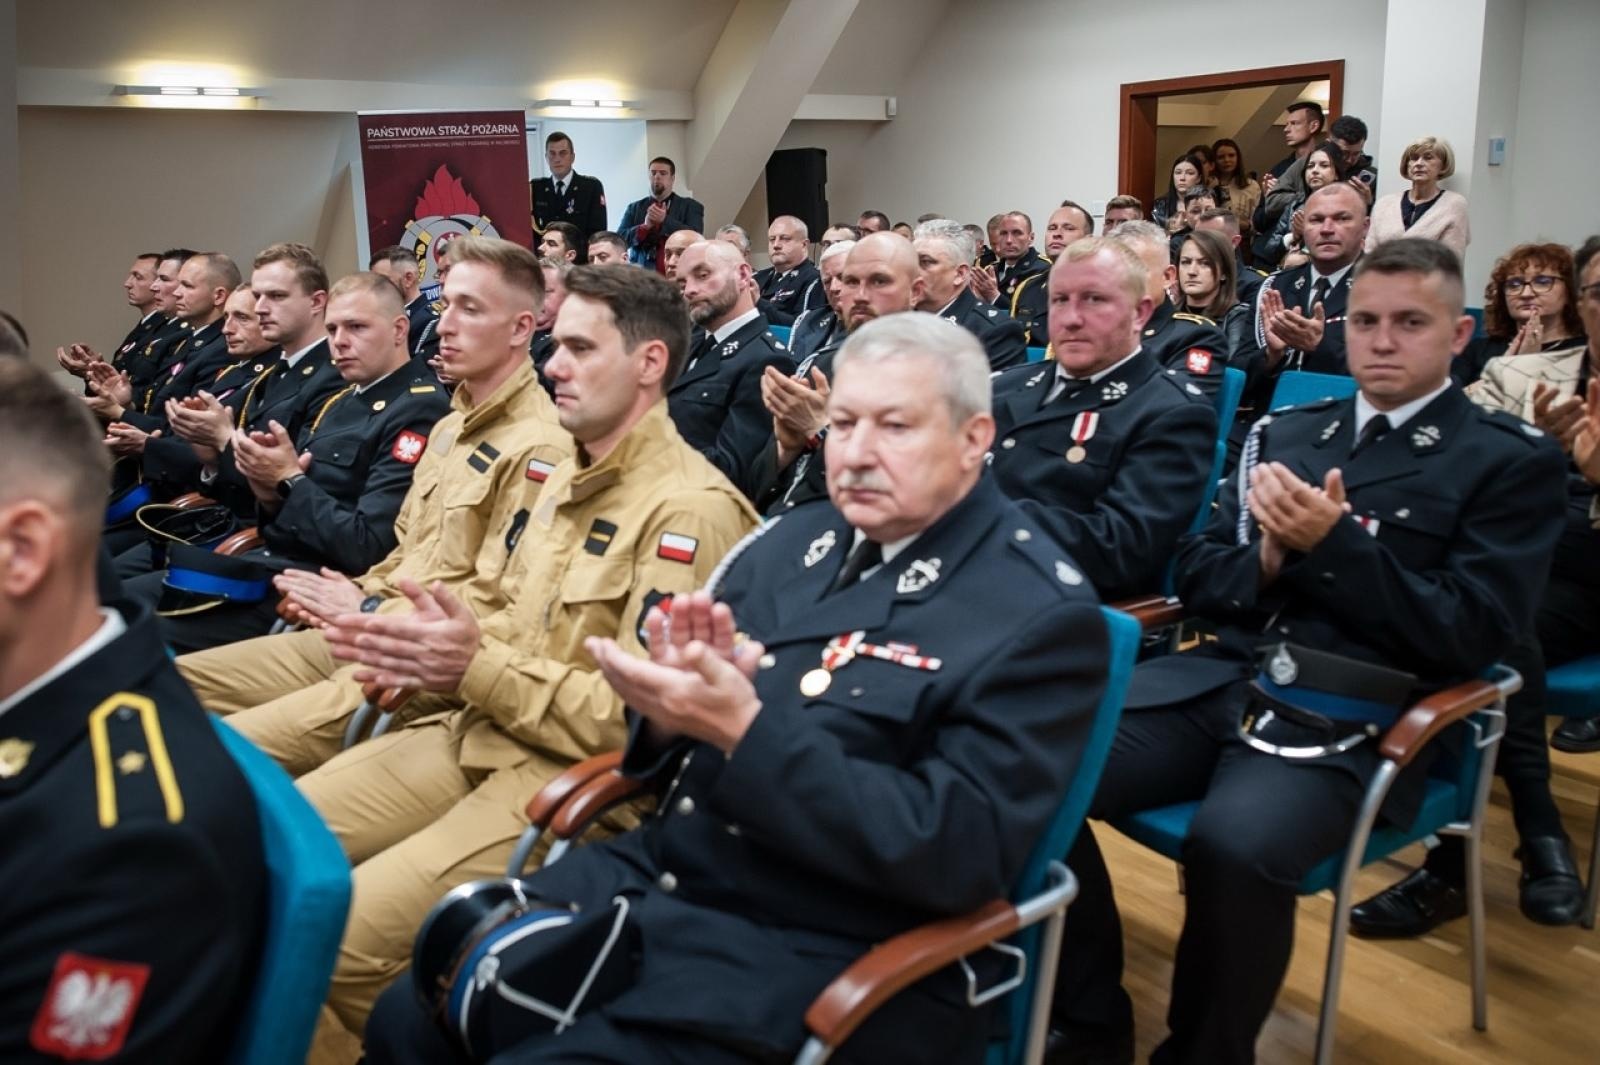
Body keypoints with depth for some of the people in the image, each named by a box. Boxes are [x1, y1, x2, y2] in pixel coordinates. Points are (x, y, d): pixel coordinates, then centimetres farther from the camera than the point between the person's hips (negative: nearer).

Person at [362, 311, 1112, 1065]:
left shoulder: (1041, 613, -12)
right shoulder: (796, 540, 8)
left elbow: (957, 855, -20)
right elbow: (673, 747, 12)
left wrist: (745, 731, -27)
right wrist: (672, 702, -14)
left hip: (820, 956, -6)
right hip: (659, 875, 7)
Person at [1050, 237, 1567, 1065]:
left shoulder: (1512, 463, 6)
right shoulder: (1285, 432, 19)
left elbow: (1471, 636, -4)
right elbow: (1195, 575, 18)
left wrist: (1334, 541, -14)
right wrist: (1266, 560, -5)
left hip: (1347, 723, -4)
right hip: (1219, 682, 5)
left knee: (1232, 846, -36)